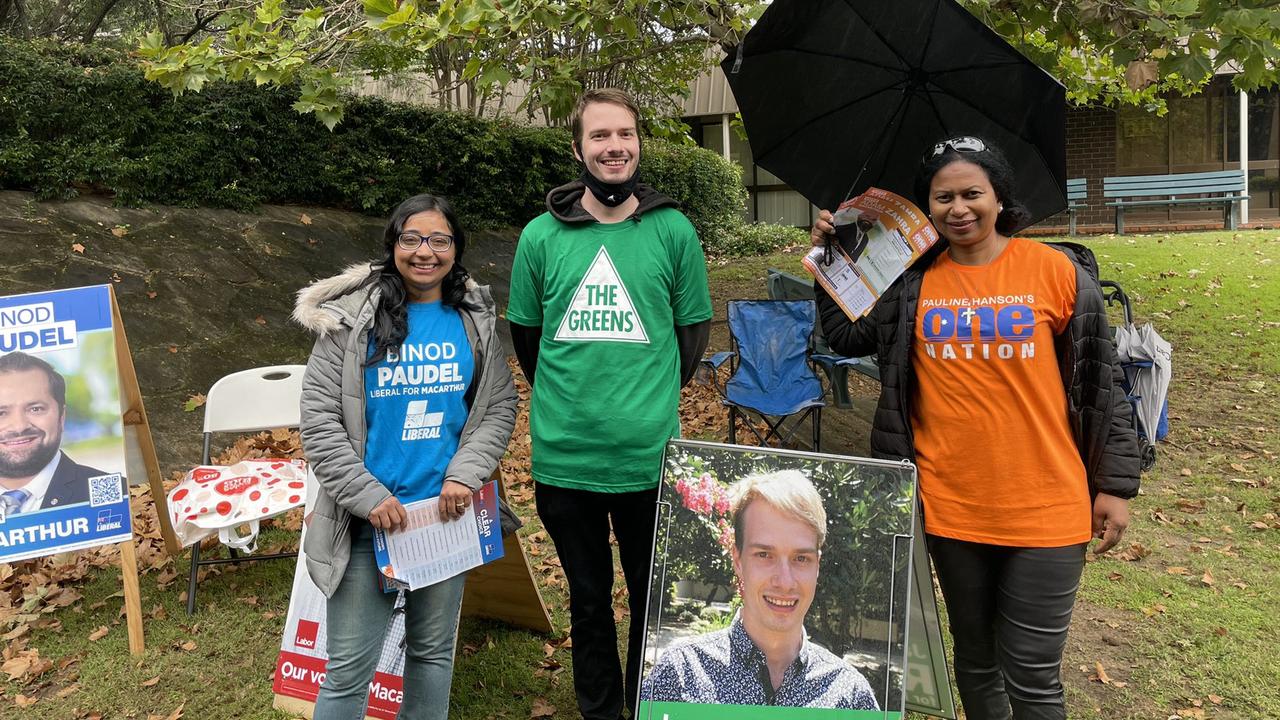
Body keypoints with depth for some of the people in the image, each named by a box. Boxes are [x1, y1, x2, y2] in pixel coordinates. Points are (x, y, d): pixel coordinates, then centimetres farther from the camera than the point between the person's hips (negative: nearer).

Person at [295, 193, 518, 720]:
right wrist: (368, 497, -13)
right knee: (349, 671, 4)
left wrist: (465, 475, -10)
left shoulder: (476, 320, 4)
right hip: (368, 519, -2)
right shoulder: (352, 318, -5)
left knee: (434, 651, 17)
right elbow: (319, 420, -7)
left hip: (446, 513, 3)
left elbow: (499, 406, 5)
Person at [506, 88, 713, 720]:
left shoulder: (673, 230, -1)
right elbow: (525, 335, 12)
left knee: (654, 602, 13)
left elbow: (693, 331, 8)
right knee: (588, 602, 17)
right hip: (563, 459, 1)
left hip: (648, 458, -1)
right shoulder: (541, 236, 1)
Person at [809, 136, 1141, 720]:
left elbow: (1102, 383, 0)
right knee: (974, 659, 18)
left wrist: (1116, 484, -1)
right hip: (950, 505, 2)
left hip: (1044, 509, -2)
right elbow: (848, 336, 8)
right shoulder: (912, 282, 2)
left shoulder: (1056, 270, -4)